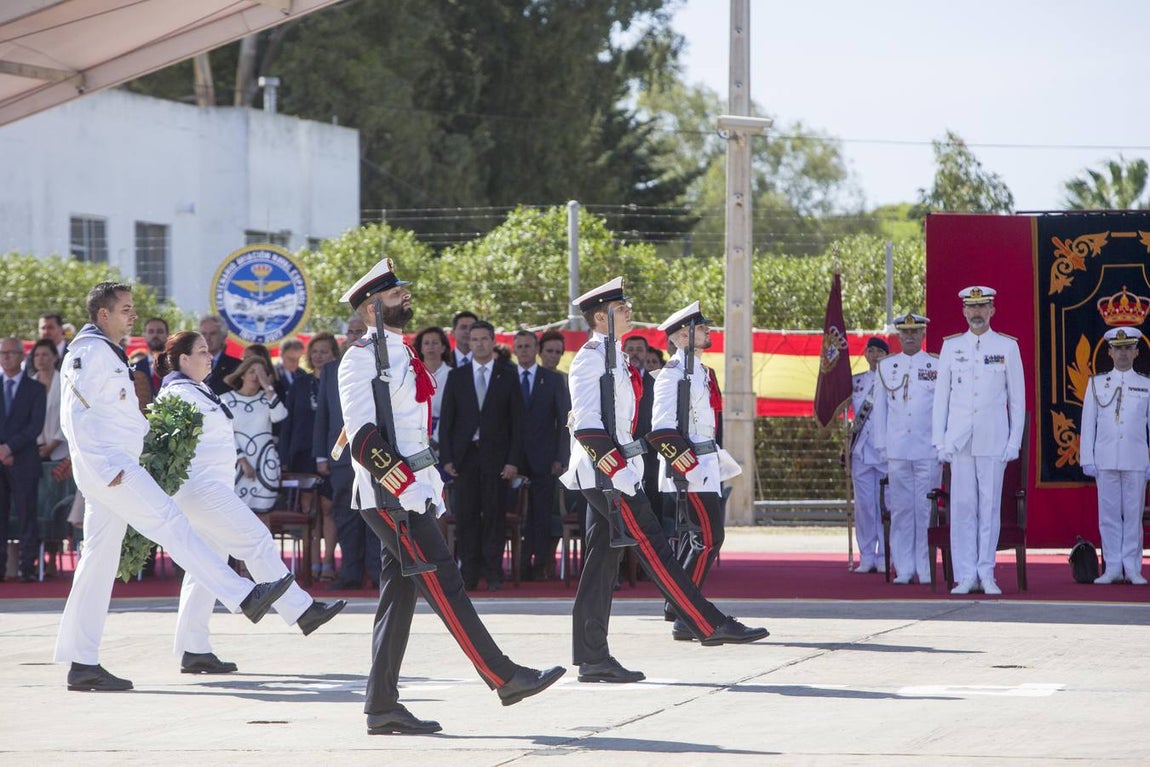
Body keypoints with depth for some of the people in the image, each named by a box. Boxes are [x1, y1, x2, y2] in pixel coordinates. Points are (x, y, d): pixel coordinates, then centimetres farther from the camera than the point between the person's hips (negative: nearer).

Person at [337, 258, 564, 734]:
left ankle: (382, 707, 8)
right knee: (442, 584, -9)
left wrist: (432, 484, 20)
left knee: (399, 595, 7)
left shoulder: (400, 354, 19)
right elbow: (364, 437, -18)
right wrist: (405, 485, -22)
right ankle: (503, 677, -9)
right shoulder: (362, 358, -10)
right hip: (391, 495, -10)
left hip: (413, 493, 10)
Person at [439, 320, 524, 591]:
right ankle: (469, 573, 3)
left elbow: (517, 421, 3)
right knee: (466, 515, -1)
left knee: (494, 515, -2)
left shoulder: (507, 376, 5)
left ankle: (493, 573, 2)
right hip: (465, 454, 1)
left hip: (495, 455, -1)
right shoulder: (457, 377, 10)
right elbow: (446, 419, 8)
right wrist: (446, 457, -2)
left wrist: (513, 460, -6)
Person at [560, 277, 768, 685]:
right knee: (652, 548, -8)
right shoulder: (591, 358, -11)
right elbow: (587, 423, -19)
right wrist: (613, 466, -25)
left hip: (616, 469, 10)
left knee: (601, 563, 7)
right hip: (605, 472, -10)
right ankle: (709, 625, -8)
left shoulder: (613, 358, 19)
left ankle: (593, 659, 7)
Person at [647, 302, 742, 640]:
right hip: (689, 469, -10)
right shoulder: (675, 373, -15)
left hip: (704, 466, 10)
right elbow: (662, 430, -21)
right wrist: (688, 467, -25)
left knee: (693, 537, 16)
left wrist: (721, 459, 23)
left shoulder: (698, 371, 16)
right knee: (708, 538, -12)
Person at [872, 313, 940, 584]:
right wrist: (882, 447, 8)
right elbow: (880, 409, 13)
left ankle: (926, 569, 2)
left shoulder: (937, 366, 5)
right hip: (897, 452, 2)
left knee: (926, 510, -2)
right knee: (900, 510, 1)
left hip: (929, 452, -2)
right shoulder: (886, 366, 11)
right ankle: (904, 569, 5)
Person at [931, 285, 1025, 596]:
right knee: (962, 508, -1)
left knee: (989, 507, 0)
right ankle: (965, 576, 1)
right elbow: (941, 396, 9)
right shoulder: (951, 346, 8)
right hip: (959, 440, 1)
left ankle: (986, 574, 5)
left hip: (993, 440, -1)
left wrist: (1014, 442, 0)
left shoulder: (1008, 347, 5)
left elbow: (1017, 398, 6)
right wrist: (940, 441, 3)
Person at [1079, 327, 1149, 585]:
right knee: (1108, 515, 1)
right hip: (1105, 461, 1)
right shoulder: (1096, 384, 9)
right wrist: (1087, 459, 2)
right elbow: (1088, 424, 8)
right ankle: (1113, 568, 6)